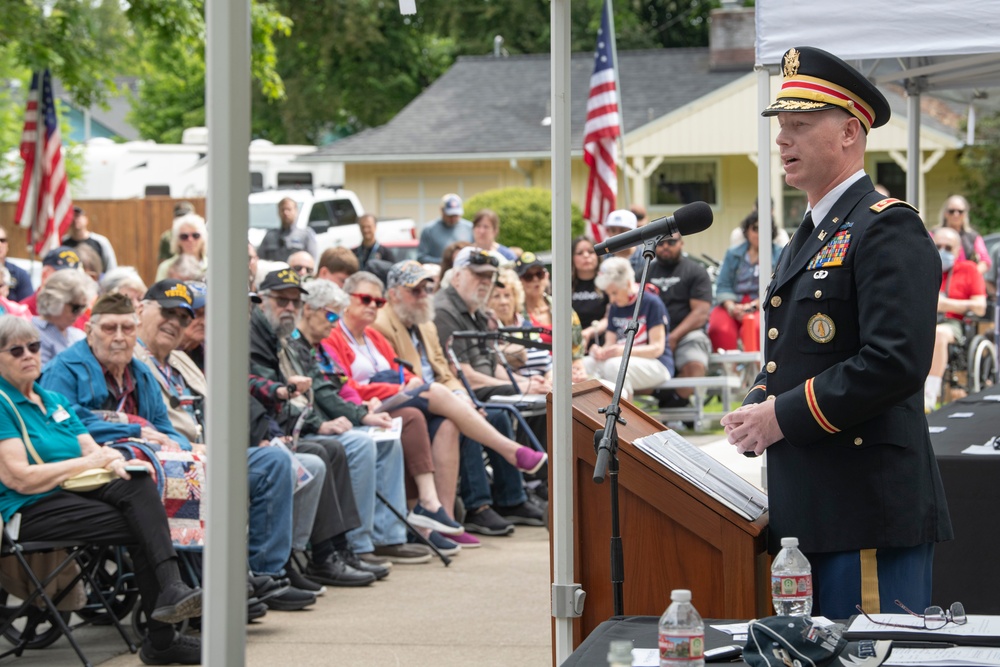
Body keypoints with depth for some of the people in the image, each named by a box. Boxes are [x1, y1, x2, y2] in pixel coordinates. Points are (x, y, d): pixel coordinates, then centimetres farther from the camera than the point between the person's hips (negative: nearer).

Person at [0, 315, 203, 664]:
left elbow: (91, 449, 16)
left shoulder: (53, 399, 22)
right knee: (141, 529, -23)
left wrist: (114, 461, -9)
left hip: (77, 491, 7)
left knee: (139, 485, -25)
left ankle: (172, 588, -37)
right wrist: (88, 462, -9)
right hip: (30, 510, -7)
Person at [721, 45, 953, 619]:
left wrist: (785, 415, -17)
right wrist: (756, 411, 6)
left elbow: (896, 361, -22)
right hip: (808, 508, 10)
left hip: (871, 514, -9)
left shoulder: (888, 229, -11)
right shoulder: (810, 236, 19)